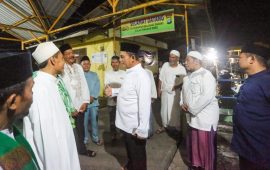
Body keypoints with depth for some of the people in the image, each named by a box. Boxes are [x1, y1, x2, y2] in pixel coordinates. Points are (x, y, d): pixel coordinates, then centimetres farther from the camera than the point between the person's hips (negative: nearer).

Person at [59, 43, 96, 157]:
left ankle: (82, 149, 39)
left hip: (80, 105, 6)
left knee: (80, 130, 20)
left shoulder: (78, 67, 8)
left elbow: (84, 85, 7)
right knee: (72, 131, 6)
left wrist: (85, 101, -2)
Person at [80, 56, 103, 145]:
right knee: (84, 122, 5)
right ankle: (85, 139, 22)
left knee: (94, 121, 11)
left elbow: (97, 87, 2)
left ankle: (95, 138, 26)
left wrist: (93, 96, -12)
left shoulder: (94, 75, 11)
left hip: (94, 102, 3)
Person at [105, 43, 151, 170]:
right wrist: (113, 91, 7)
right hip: (126, 124, 9)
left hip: (135, 127, -9)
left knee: (138, 156, 16)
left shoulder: (141, 76, -25)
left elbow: (144, 105, -27)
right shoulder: (130, 73, 4)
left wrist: (142, 130, -24)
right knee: (130, 151, 30)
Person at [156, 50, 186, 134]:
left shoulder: (182, 69, -8)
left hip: (175, 92, -2)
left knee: (175, 110, 5)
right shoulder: (165, 65, -1)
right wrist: (159, 89, 2)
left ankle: (177, 126, 24)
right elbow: (161, 78, 3)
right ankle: (164, 125, 30)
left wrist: (176, 87, -23)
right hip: (165, 91, 3)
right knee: (164, 109, 13)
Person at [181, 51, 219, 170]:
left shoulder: (206, 75, -16)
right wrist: (182, 103, 2)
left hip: (205, 117, -8)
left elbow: (207, 96, -26)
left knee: (206, 145, 6)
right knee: (194, 143, 20)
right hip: (193, 116, 8)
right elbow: (184, 91, 20)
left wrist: (191, 108, -18)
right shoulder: (188, 77, 11)